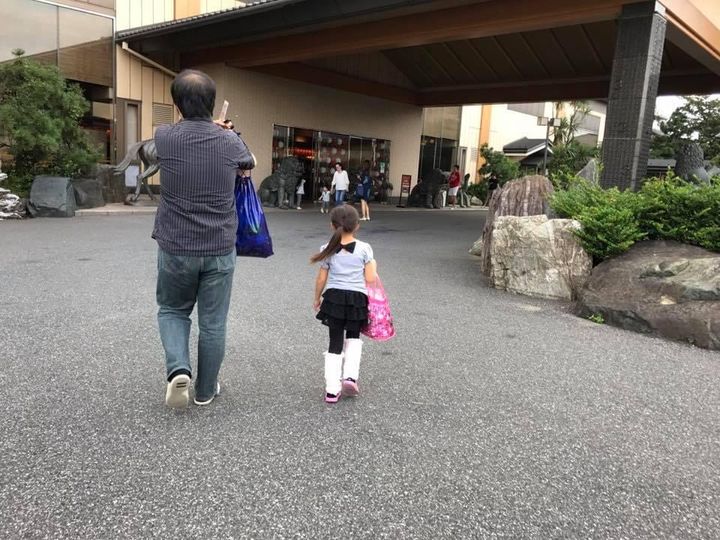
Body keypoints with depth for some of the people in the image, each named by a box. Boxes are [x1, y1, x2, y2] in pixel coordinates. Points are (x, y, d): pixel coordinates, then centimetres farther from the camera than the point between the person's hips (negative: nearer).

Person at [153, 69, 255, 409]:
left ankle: (178, 369, 1)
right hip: (219, 249, 0)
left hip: (175, 248, 0)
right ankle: (205, 390, 25)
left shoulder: (164, 137, -7)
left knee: (172, 310, 22)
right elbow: (250, 163, 18)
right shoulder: (229, 141, -6)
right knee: (213, 323, 12)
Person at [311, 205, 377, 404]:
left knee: (335, 342, 9)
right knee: (353, 337, 23)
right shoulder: (364, 248, -5)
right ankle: (350, 376, 7)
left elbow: (321, 279, 3)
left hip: (333, 298, 1)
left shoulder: (328, 250, -1)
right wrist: (374, 266, 14)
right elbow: (370, 279, -6)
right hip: (357, 298, 0)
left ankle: (332, 389, 8)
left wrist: (317, 299, 18)